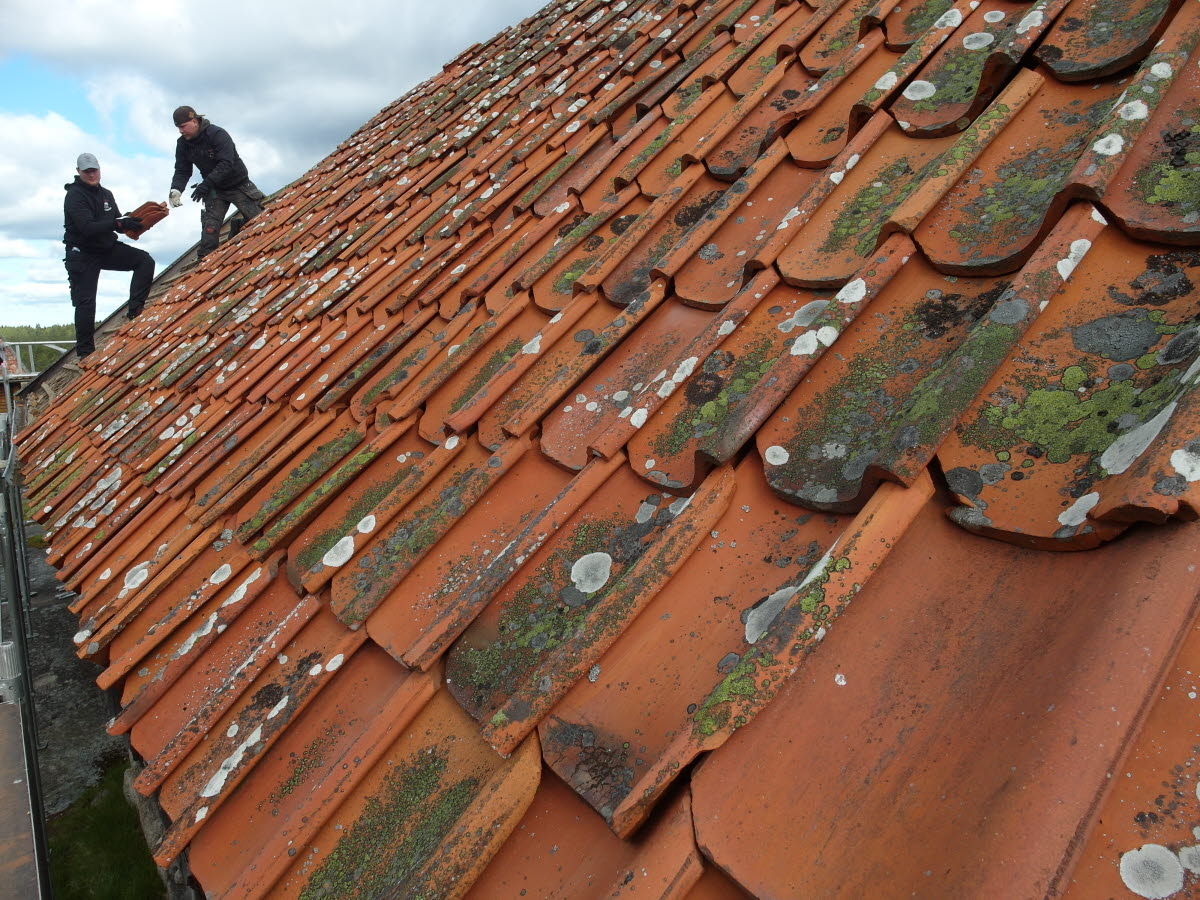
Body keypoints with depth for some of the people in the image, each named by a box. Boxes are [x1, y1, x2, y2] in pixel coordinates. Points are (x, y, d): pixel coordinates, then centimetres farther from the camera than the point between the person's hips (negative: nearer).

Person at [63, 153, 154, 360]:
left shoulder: (106, 194, 10)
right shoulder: (74, 196, -13)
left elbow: (117, 223, 9)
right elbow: (87, 228, -26)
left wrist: (129, 223, -14)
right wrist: (119, 223, -35)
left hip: (108, 248, 6)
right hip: (83, 255, -6)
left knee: (145, 261, -14)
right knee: (85, 303, -5)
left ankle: (135, 310, -14)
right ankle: (85, 352, 3)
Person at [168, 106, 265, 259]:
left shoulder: (217, 134, -24)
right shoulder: (182, 144, -4)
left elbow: (226, 164, -32)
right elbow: (182, 171, -2)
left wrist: (206, 184, -38)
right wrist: (176, 189, -23)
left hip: (238, 185, -4)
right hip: (215, 189, 4)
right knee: (210, 227, -7)